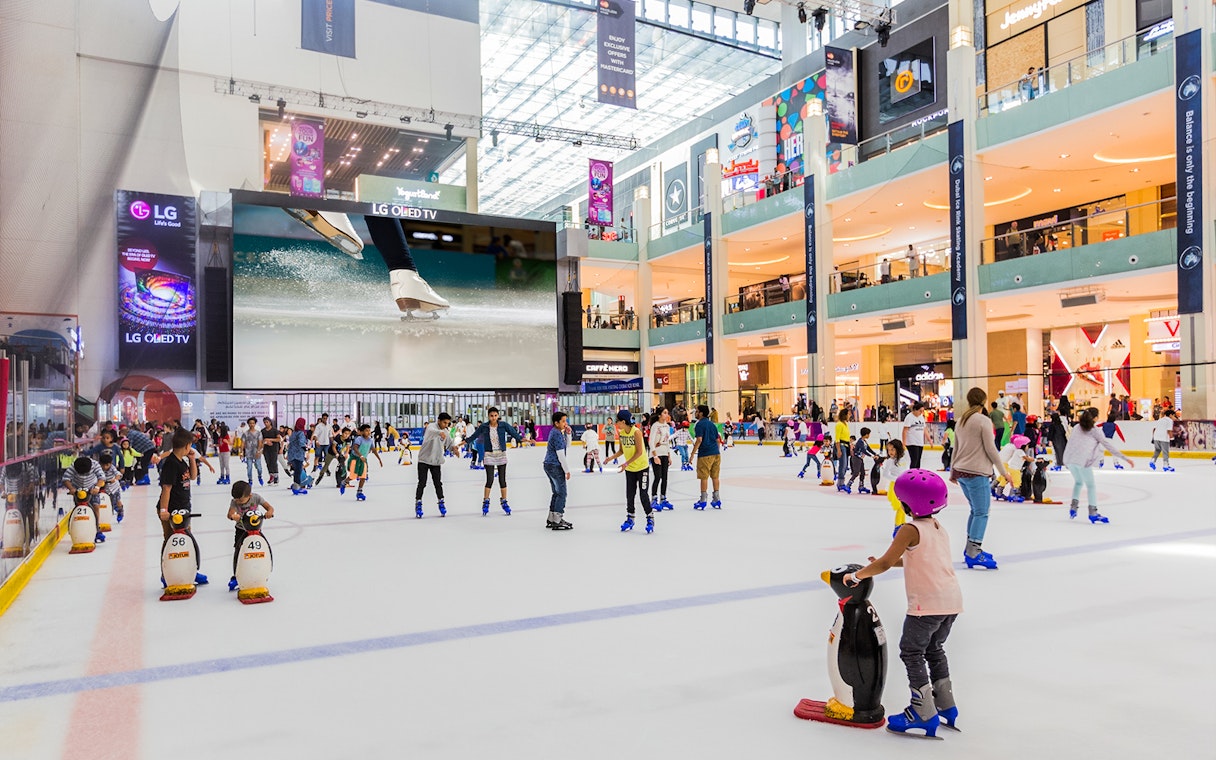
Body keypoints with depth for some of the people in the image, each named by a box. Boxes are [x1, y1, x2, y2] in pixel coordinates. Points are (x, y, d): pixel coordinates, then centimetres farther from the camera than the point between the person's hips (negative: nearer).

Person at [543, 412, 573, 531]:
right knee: (561, 493, -5)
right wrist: (567, 470, -13)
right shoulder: (557, 434, -18)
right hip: (555, 466, -10)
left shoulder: (556, 432, 12)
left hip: (549, 466, 10)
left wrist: (568, 434, 3)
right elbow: (560, 455, -19)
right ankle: (557, 522, -4)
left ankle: (551, 520, 22)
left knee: (557, 493, 17)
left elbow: (567, 445, 19)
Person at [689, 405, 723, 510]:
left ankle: (703, 500, 3)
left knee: (704, 477, 0)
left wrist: (693, 453, -15)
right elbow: (717, 439, 17)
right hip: (716, 453, 7)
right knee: (715, 476, 11)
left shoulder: (700, 424, -9)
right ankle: (717, 499, 16)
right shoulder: (712, 424, 14)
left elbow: (699, 440, -18)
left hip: (705, 454, -7)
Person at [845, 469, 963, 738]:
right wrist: (894, 561, 22)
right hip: (952, 600, 9)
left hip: (928, 603, -9)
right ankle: (945, 706, 32)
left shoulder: (910, 530, -11)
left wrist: (857, 576, -4)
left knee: (911, 652, 4)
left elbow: (885, 563, -14)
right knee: (934, 649, 24)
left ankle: (924, 714, 5)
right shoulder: (939, 528, 14)